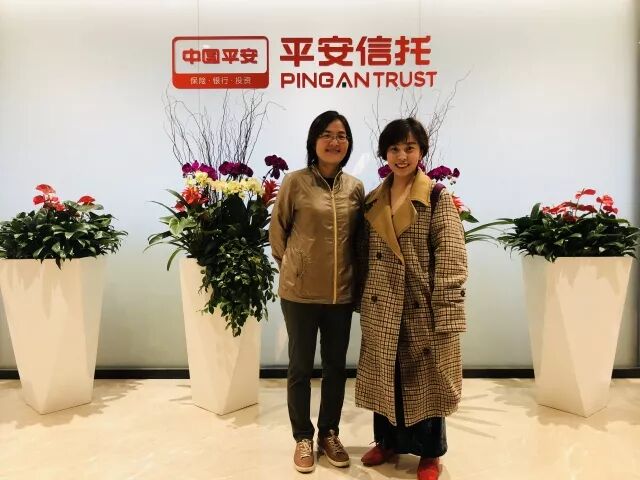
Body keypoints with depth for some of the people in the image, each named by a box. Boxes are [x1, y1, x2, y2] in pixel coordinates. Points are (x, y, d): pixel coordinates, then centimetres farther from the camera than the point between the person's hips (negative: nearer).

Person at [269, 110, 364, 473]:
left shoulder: (356, 187, 3)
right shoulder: (295, 182, -7)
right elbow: (278, 231, 3)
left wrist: (351, 275, 9)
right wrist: (294, 266, 8)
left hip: (342, 293, 3)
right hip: (300, 292, -3)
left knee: (336, 367, 14)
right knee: (301, 367, 9)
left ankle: (329, 434, 33)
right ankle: (303, 437, 29)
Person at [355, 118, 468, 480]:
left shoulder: (438, 198, -6)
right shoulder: (372, 201, 8)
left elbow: (451, 261, -12)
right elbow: (365, 256, 12)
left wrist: (446, 315, -18)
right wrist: (362, 302, 9)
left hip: (422, 308, -4)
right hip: (381, 308, 4)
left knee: (425, 378, 8)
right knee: (385, 376, 15)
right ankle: (388, 441, 36)